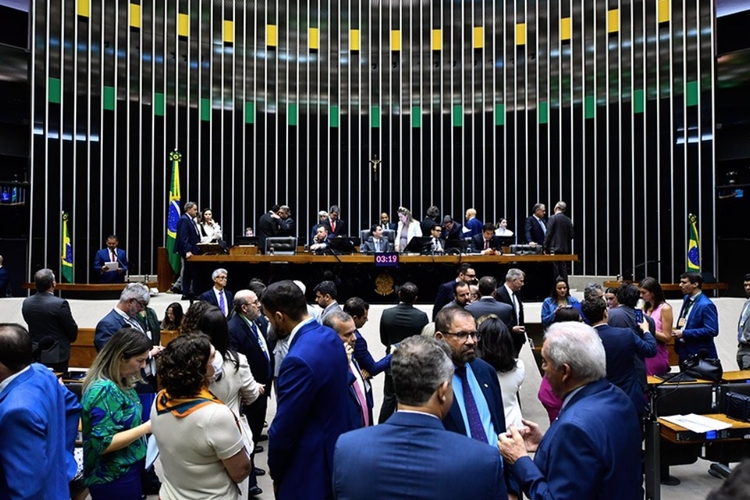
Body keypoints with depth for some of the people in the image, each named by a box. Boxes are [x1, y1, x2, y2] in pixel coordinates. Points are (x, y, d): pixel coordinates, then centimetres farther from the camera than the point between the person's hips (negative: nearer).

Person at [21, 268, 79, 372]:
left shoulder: (26, 303, -3)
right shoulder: (60, 303, -21)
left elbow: (32, 325, 10)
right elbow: (72, 329, -11)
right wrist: (70, 339, 11)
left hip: (35, 355, 6)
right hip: (57, 355, -5)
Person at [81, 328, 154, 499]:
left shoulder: (119, 382, 3)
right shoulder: (104, 390, -24)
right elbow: (103, 443, -26)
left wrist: (150, 424, 3)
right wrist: (147, 427, -25)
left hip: (127, 470, 9)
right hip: (114, 479, -9)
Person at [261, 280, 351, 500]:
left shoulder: (299, 359, -31)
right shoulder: (330, 336, -3)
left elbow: (283, 428, -23)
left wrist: (276, 471, -4)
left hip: (310, 468, -8)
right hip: (334, 450, 8)